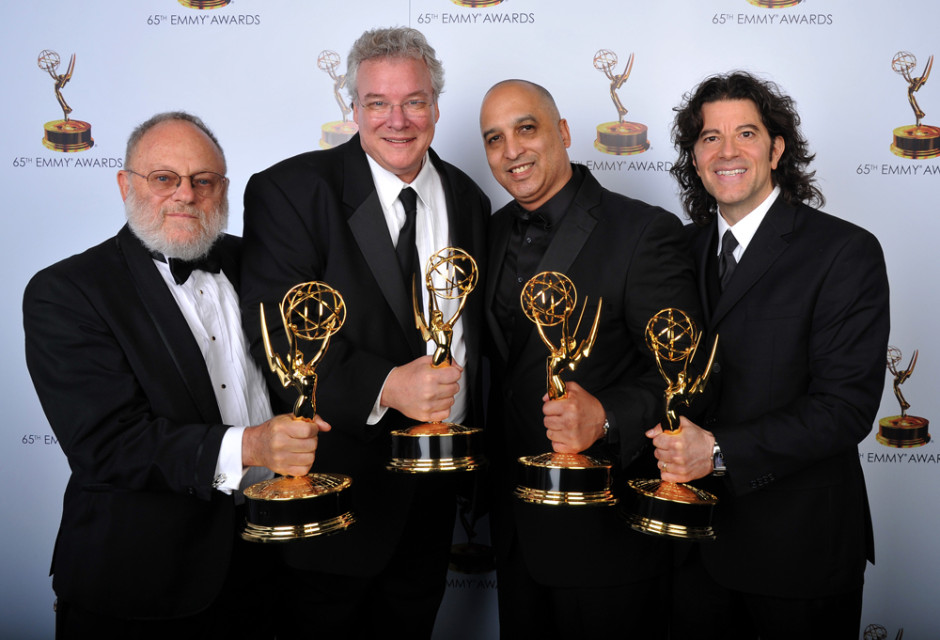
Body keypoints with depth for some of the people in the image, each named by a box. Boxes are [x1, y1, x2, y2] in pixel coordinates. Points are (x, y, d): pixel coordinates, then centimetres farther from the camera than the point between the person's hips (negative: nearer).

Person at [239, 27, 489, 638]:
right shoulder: (288, 191, -12)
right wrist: (383, 385, -31)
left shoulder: (468, 199, 6)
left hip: (436, 489, 5)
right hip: (336, 481, -4)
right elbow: (277, 332, -21)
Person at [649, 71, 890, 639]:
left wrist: (720, 452, -24)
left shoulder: (846, 252, -12)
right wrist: (674, 449, -8)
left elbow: (847, 405, -18)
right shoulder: (688, 249, 6)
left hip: (799, 548, -4)